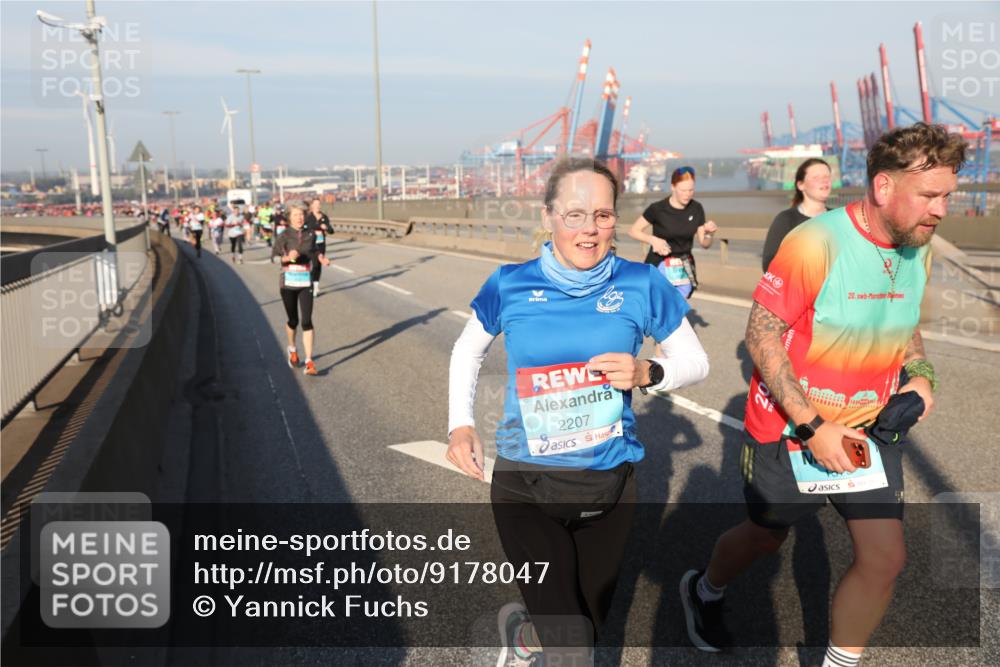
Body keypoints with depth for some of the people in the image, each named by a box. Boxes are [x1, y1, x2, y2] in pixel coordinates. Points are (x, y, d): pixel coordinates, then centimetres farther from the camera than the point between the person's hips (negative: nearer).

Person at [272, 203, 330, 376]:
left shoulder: (310, 234, 4)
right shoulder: (284, 236, -5)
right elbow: (273, 257, -10)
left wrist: (321, 257, 6)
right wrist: (287, 257, -28)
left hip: (305, 282, 1)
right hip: (288, 282, -1)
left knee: (307, 321, -8)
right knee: (293, 321, 10)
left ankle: (309, 363, -9)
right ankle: (292, 350, 41)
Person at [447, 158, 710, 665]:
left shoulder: (640, 285, -8)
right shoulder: (510, 285, -8)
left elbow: (695, 362, 2)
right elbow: (467, 351, 10)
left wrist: (647, 373, -19)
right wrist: (460, 426, -2)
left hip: (610, 483, 2)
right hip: (525, 484, -2)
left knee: (591, 624, 19)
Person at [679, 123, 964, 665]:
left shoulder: (915, 249, -1)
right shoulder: (816, 242, -24)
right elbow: (761, 335, -22)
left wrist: (920, 376, -3)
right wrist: (813, 427, -23)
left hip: (870, 431, 6)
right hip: (790, 431, -5)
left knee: (885, 558, 2)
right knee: (764, 537, 16)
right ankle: (703, 591, 49)